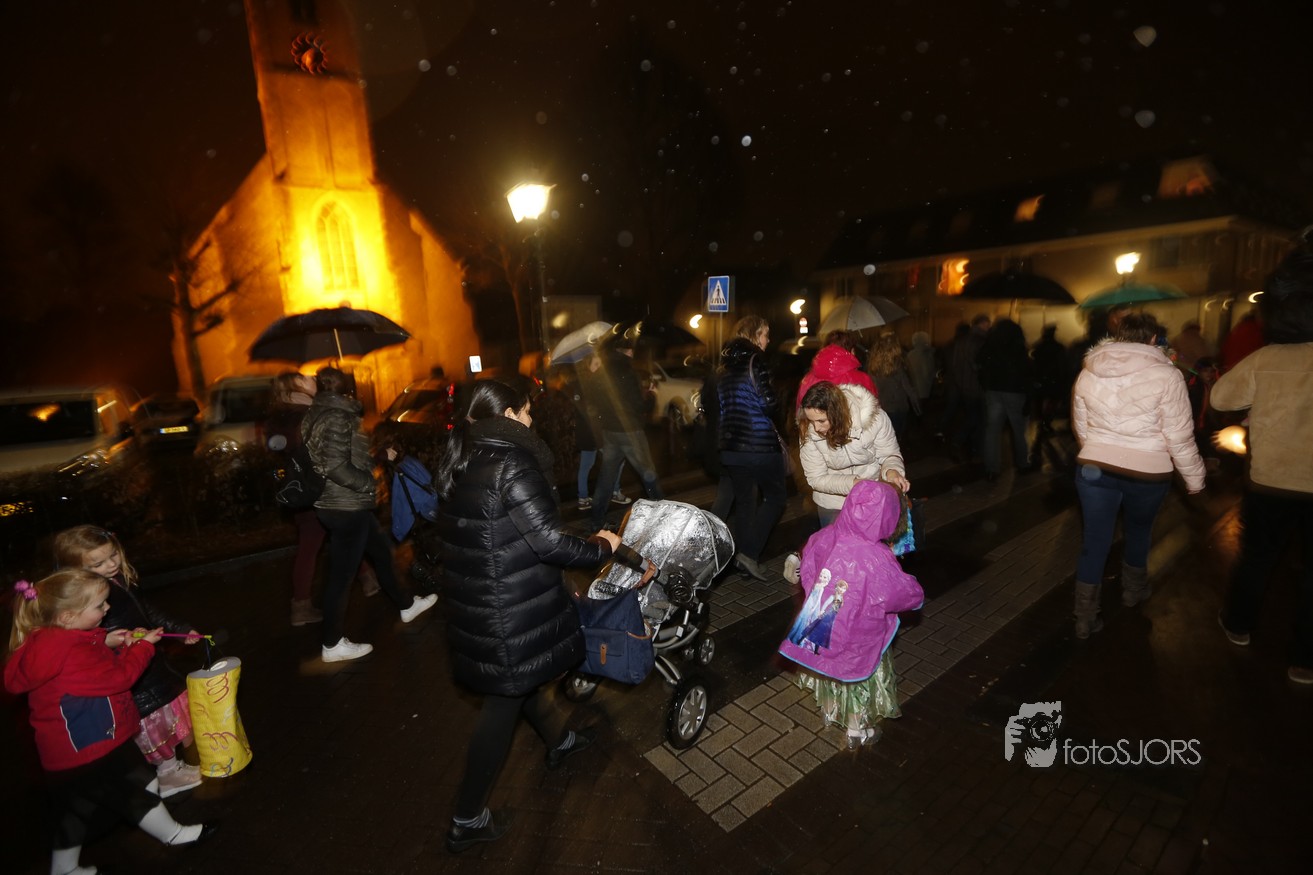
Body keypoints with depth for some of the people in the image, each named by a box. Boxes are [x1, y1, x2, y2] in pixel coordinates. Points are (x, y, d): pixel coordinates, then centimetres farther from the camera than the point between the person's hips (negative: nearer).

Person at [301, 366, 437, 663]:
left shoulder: (319, 414, 11)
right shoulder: (337, 417, -18)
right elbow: (337, 467, -26)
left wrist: (379, 457, 16)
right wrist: (368, 483, -14)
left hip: (339, 504, 10)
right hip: (346, 507, -10)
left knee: (381, 551, 21)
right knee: (341, 575, 1)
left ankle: (405, 605, 37)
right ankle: (332, 645, 14)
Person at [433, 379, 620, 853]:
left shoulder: (460, 460, 3)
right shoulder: (511, 462, -23)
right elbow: (549, 543, -24)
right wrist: (601, 547, -8)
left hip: (473, 600, 9)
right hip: (511, 609, -9)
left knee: (518, 679, 28)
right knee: (503, 704, 10)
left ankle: (558, 739, 53)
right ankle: (467, 820, 27)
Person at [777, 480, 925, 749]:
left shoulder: (826, 537, -17)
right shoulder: (877, 560, -32)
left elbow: (806, 567, 2)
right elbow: (908, 595, -18)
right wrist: (917, 593, 5)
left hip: (822, 634, 5)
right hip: (857, 639, -5)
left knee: (830, 672, 30)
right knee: (858, 679, 22)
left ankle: (830, 712, 53)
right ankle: (857, 731, 43)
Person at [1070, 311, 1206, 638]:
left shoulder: (1088, 372, 0)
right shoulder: (1166, 375, -11)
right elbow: (1180, 436, -10)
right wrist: (1194, 477, 3)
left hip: (1094, 467, 2)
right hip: (1147, 472, -1)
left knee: (1095, 539, 8)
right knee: (1138, 530, 24)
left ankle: (1085, 618, 13)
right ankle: (1133, 590, 47)